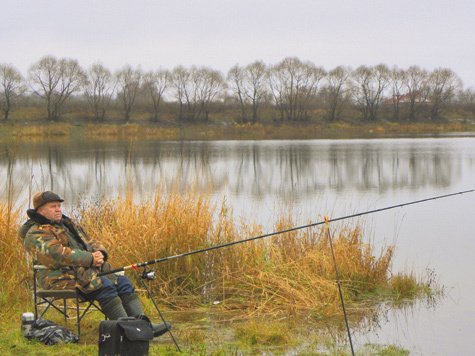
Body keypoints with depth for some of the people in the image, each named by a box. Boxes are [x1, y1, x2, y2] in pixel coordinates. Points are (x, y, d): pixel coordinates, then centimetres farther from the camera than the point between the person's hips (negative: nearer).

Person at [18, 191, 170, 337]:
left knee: (122, 281, -8)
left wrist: (100, 253, -2)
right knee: (104, 285, -29)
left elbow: (91, 242, 24)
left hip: (87, 272, 9)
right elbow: (55, 255, -22)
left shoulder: (68, 224, 24)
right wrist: (90, 259, -21)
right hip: (62, 279, -9)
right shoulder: (36, 234, -6)